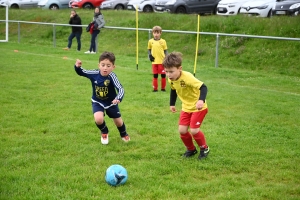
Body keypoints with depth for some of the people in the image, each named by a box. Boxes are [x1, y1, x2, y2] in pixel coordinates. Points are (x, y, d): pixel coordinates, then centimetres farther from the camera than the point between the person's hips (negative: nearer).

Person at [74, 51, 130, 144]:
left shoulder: (112, 76, -33)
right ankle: (104, 132, 13)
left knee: (118, 121, 16)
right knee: (98, 119, -24)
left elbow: (120, 89, -39)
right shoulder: (94, 74, -25)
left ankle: (123, 134, 53)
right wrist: (77, 67, -34)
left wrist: (118, 98, -58)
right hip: (97, 102, 1)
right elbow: (81, 72, -12)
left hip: (111, 102, -1)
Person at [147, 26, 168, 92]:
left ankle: (163, 88, 17)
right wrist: (150, 55, -3)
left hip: (162, 61, -1)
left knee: (163, 75, 4)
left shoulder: (163, 41, -2)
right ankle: (155, 88, 15)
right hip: (154, 61, 1)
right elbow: (149, 50, 13)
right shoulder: (150, 41, 3)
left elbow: (165, 51, 4)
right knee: (155, 75, 6)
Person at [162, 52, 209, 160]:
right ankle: (191, 149, 24)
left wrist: (201, 100, -54)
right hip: (186, 107, 7)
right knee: (182, 130, -1)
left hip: (198, 107, -7)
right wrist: (172, 104, 16)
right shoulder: (171, 79, -9)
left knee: (193, 130, -15)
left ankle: (204, 148, 13)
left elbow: (203, 87, -39)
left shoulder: (187, 77, -33)